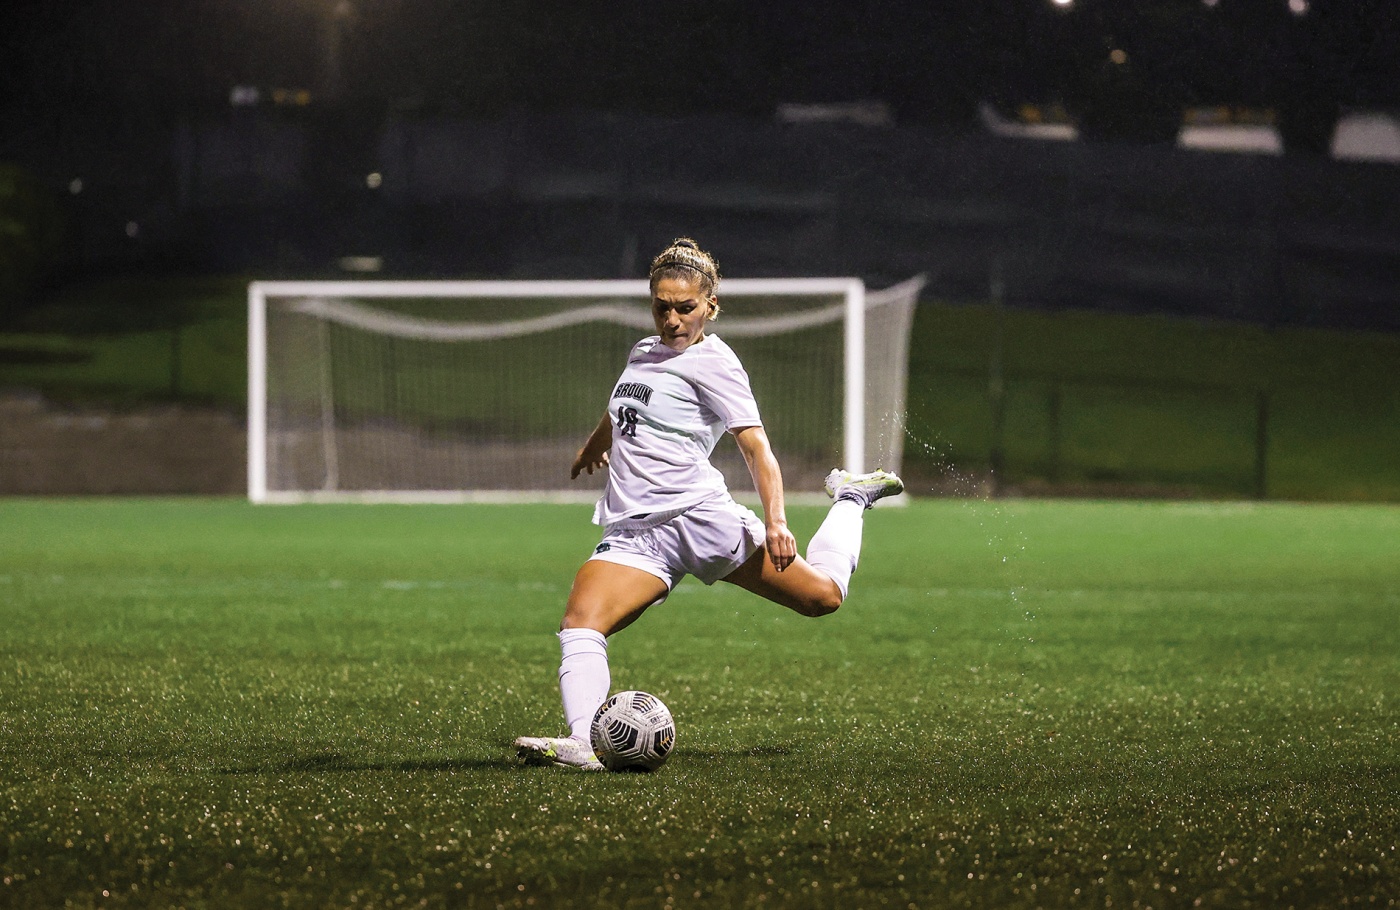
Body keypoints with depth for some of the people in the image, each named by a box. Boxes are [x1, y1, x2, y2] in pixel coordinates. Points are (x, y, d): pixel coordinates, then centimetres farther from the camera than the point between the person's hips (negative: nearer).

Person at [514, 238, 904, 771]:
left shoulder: (712, 362, -3)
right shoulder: (644, 353, 19)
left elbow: (756, 446, -11)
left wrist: (775, 521, -24)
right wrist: (595, 446, 61)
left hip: (698, 515, -5)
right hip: (634, 534, 5)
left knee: (822, 595, 1)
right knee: (580, 623, -22)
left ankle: (852, 499, 28)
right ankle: (582, 744, -36)